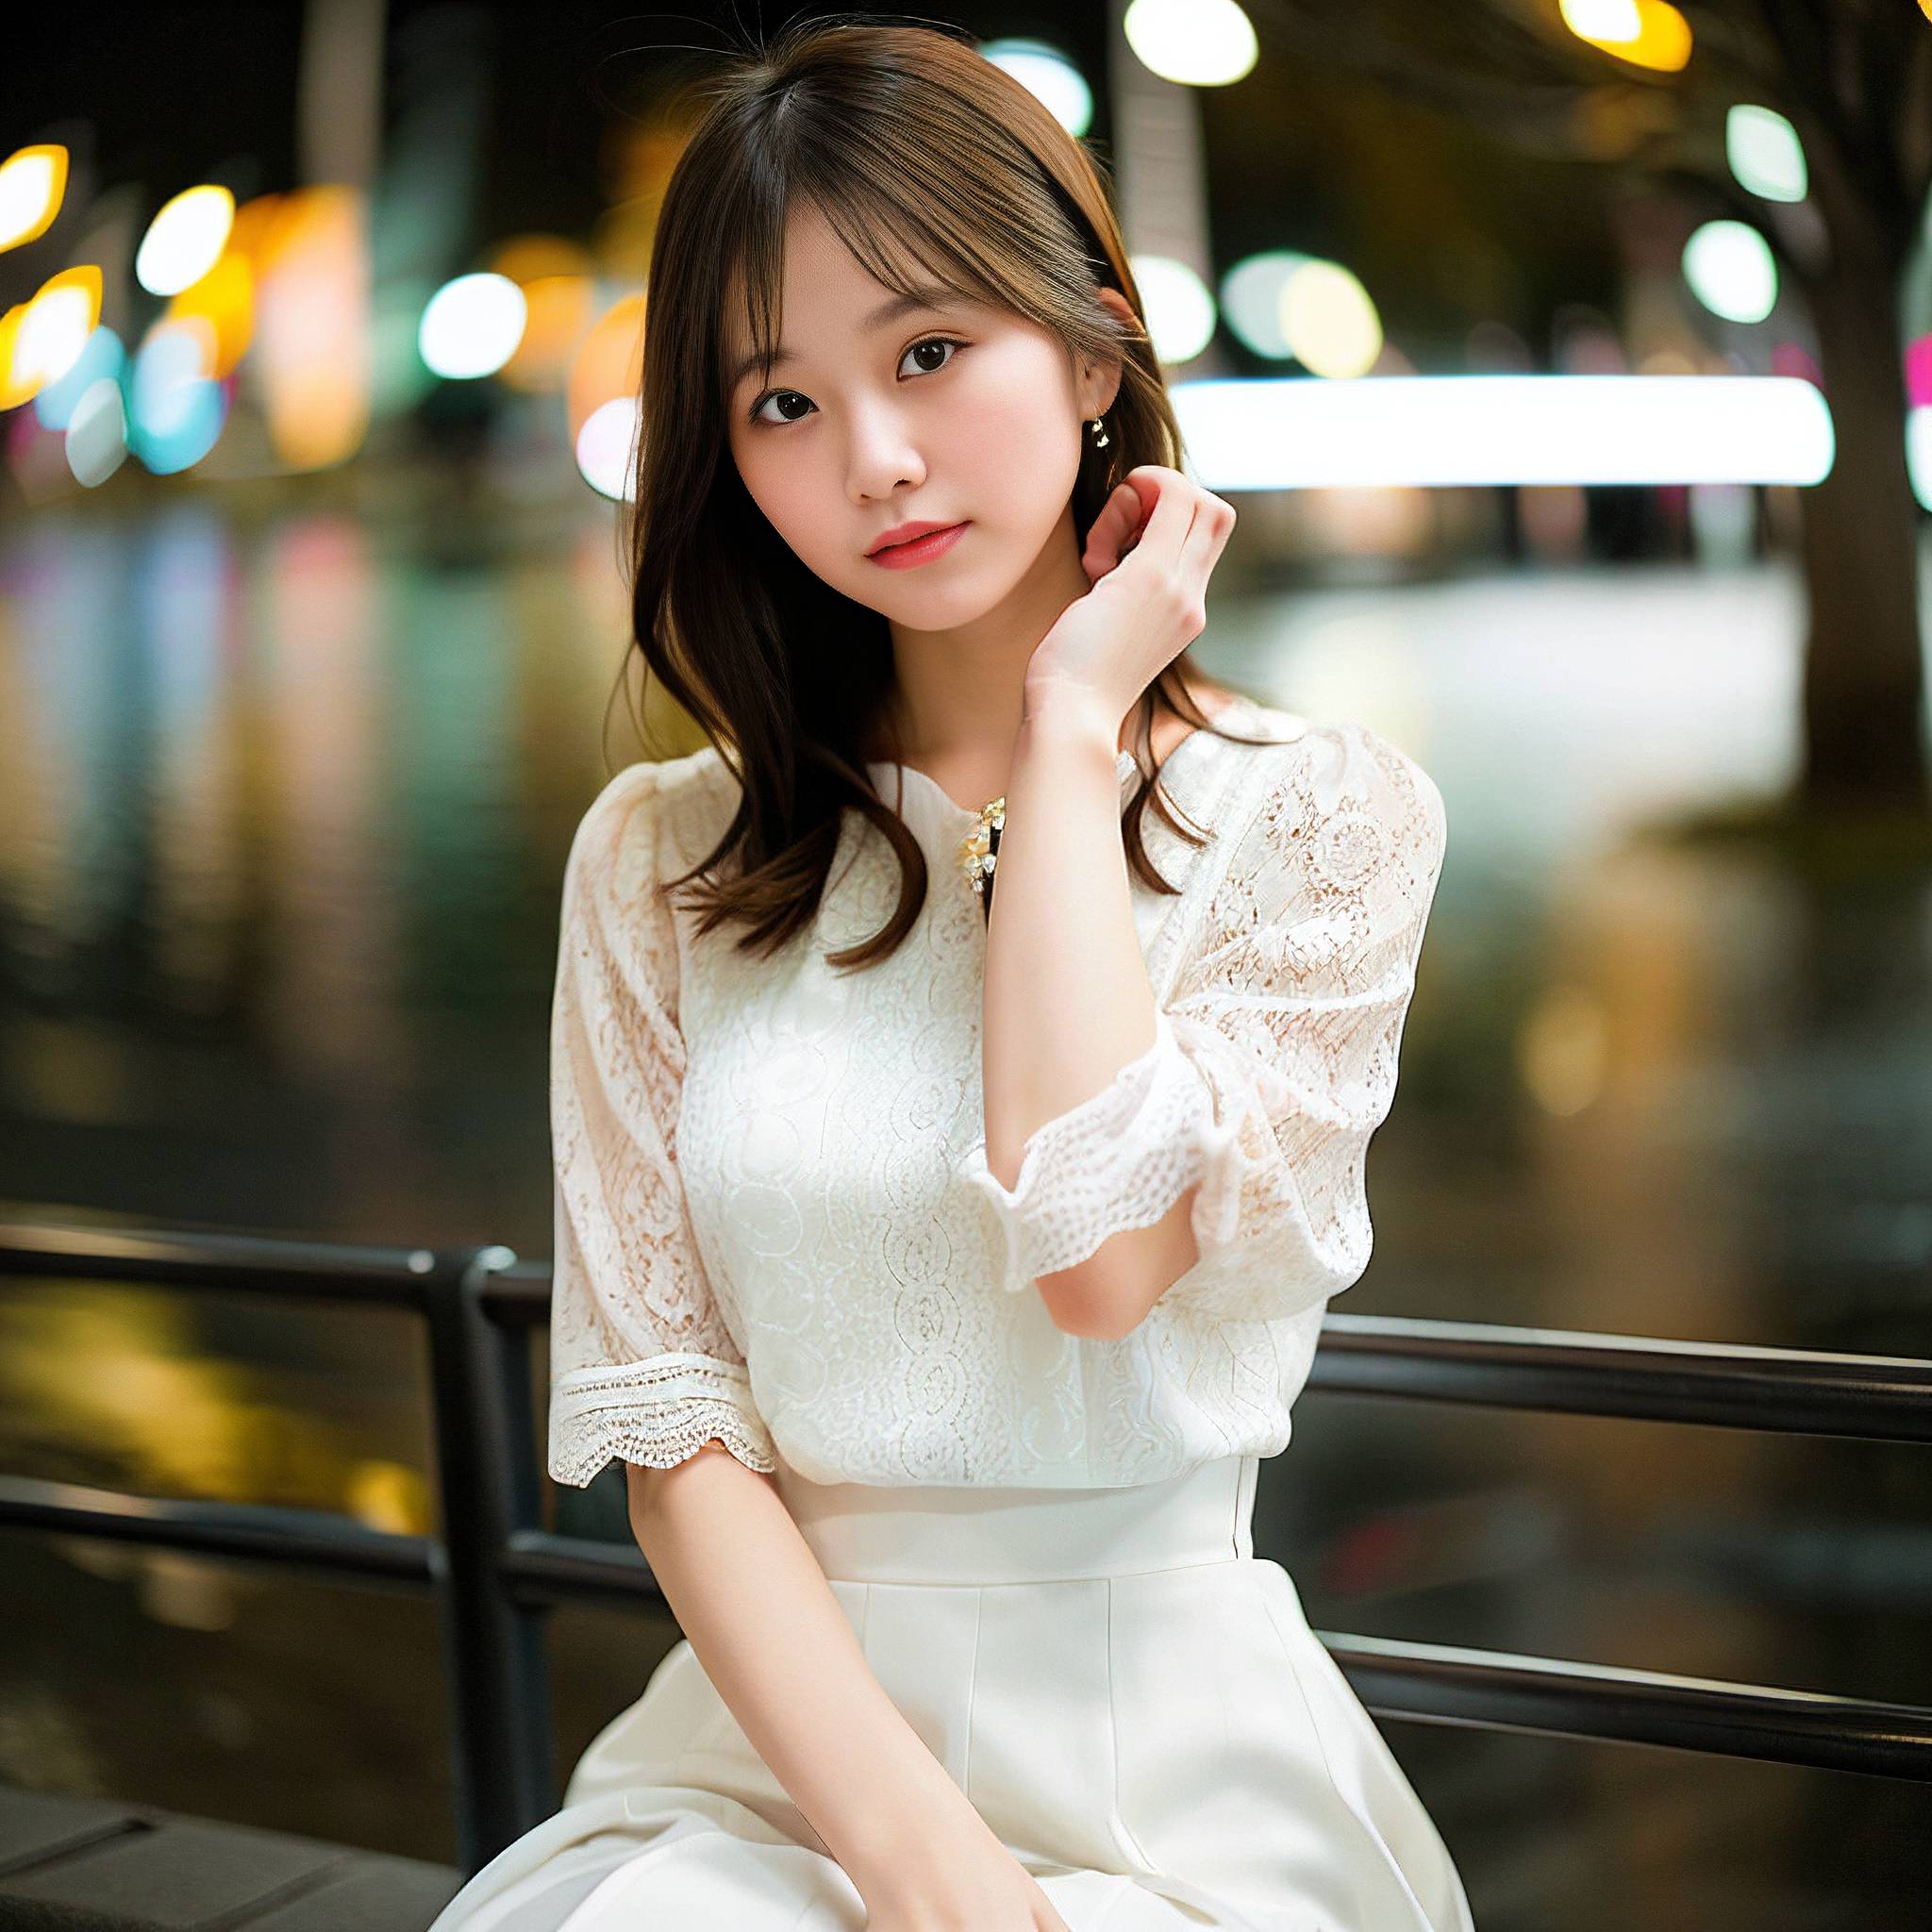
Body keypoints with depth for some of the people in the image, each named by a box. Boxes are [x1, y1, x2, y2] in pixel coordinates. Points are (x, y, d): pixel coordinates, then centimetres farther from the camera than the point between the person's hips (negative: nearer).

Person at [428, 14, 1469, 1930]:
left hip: (1170, 1771, -1)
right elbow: (670, 1424, 1)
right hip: (775, 1734, 2)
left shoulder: (1320, 812, 1)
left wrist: (1069, 725, -6)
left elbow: (1098, 1250, -16)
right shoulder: (659, 858, 6)